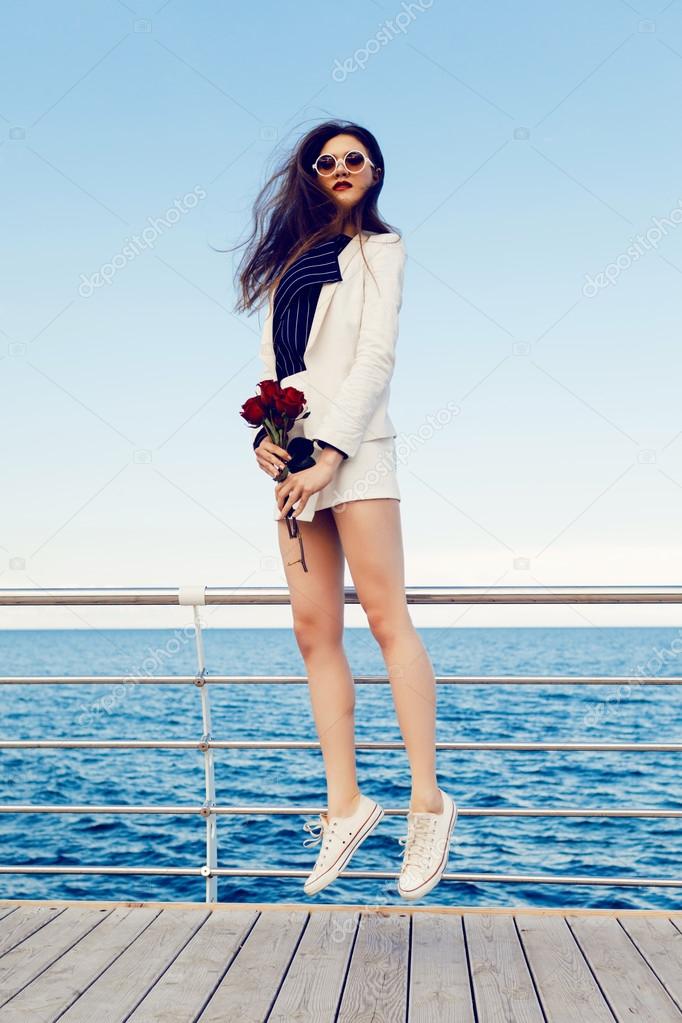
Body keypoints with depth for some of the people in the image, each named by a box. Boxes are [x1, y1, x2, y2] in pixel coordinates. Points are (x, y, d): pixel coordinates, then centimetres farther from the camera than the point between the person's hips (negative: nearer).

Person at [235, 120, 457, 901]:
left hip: (353, 445, -5)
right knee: (314, 630, -1)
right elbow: (271, 358, 18)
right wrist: (264, 433, -1)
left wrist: (330, 453, -16)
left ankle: (428, 799, -7)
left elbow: (376, 356, -5)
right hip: (295, 453, 6)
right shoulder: (290, 254, 25)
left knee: (385, 616, -11)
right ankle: (345, 802, 3)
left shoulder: (379, 248, 9)